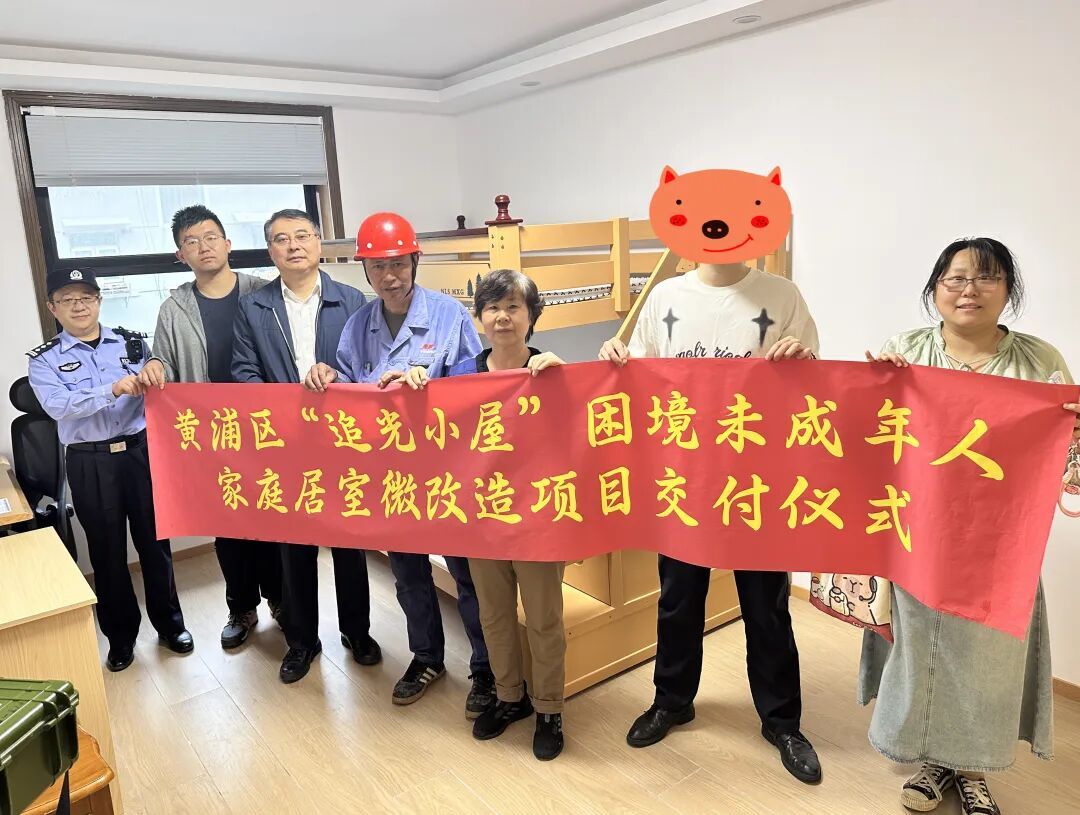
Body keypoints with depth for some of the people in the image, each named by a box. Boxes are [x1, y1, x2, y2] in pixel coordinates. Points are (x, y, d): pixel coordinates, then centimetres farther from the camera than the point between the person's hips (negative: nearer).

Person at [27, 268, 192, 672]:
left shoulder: (132, 343, 5)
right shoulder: (45, 359, 0)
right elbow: (58, 406, -17)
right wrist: (112, 389, -31)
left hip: (141, 451, 1)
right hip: (90, 463, 0)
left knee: (154, 540, 10)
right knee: (107, 550, 11)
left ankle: (169, 623, 27)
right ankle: (120, 635, 28)